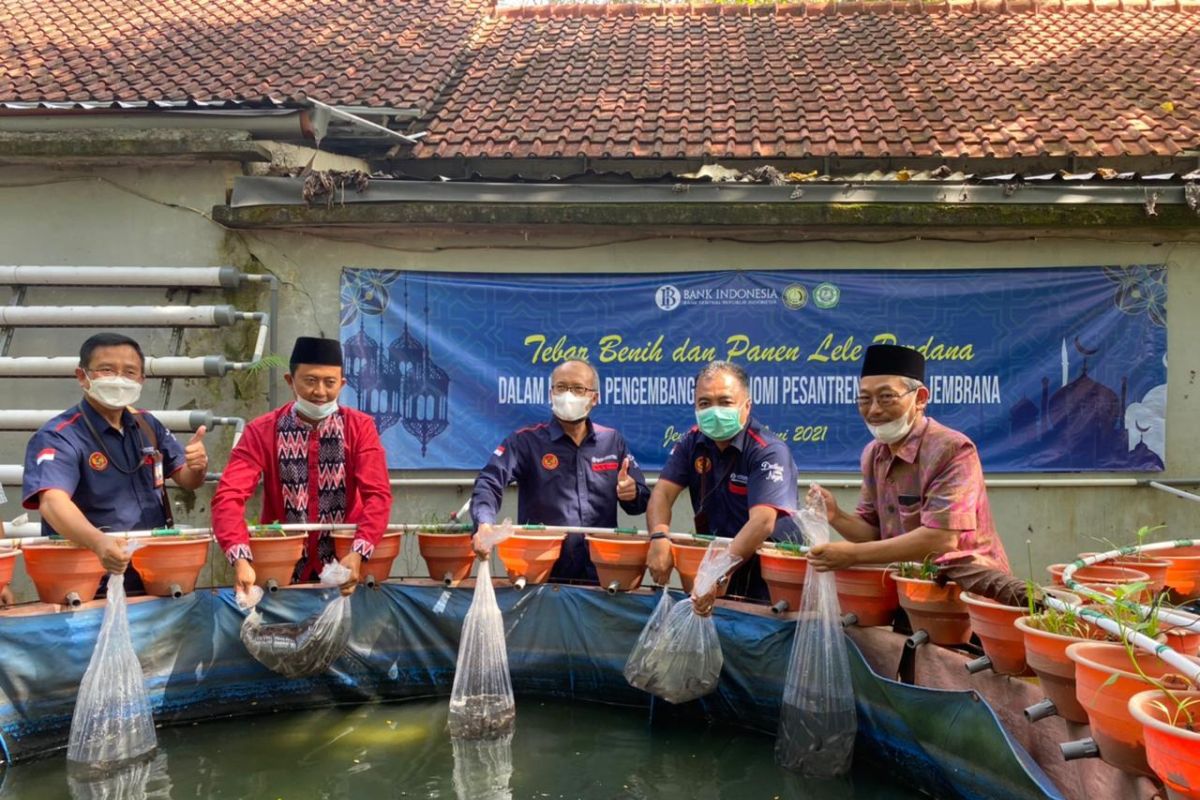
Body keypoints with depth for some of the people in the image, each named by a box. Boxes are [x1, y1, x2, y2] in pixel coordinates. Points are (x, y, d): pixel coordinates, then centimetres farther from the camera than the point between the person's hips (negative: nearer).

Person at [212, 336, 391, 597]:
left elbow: (377, 494, -13)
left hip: (342, 565, 0)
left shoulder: (361, 427, -4)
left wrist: (357, 554, -30)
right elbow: (229, 495, -16)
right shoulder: (261, 431, -5)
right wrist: (241, 559, -32)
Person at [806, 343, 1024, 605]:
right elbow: (873, 531, 12)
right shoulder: (873, 454, 7)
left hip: (971, 584, -7)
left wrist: (853, 554, -21)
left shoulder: (951, 450, -15)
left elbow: (942, 539, -23)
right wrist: (836, 517, -9)